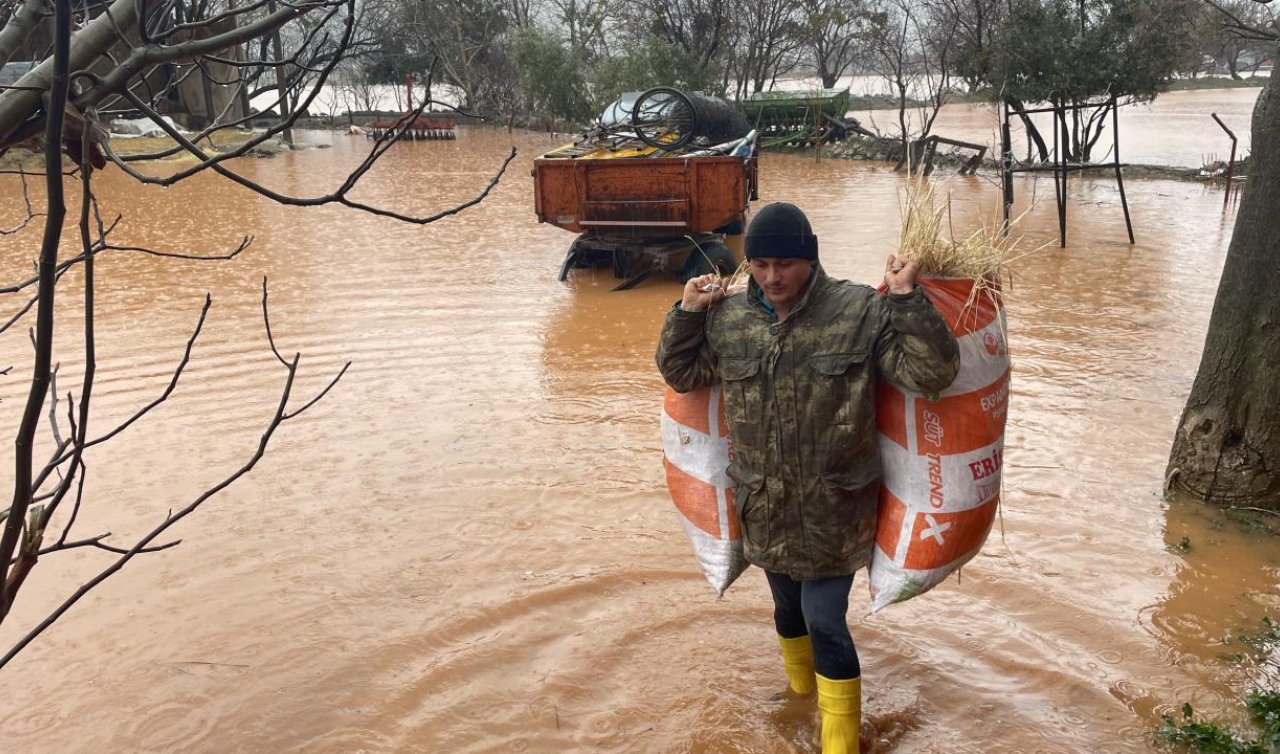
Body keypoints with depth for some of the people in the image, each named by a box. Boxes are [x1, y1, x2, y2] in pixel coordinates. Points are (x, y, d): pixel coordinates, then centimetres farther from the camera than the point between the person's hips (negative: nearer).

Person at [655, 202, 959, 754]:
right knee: (787, 606, 23)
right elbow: (680, 373, 11)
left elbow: (933, 372, -17)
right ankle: (801, 687, 52)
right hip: (764, 506, 4)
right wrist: (689, 311, -1)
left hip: (832, 509, -4)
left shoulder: (862, 312, -14)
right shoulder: (728, 320, -3)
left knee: (825, 621, -1)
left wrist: (906, 299, -26)